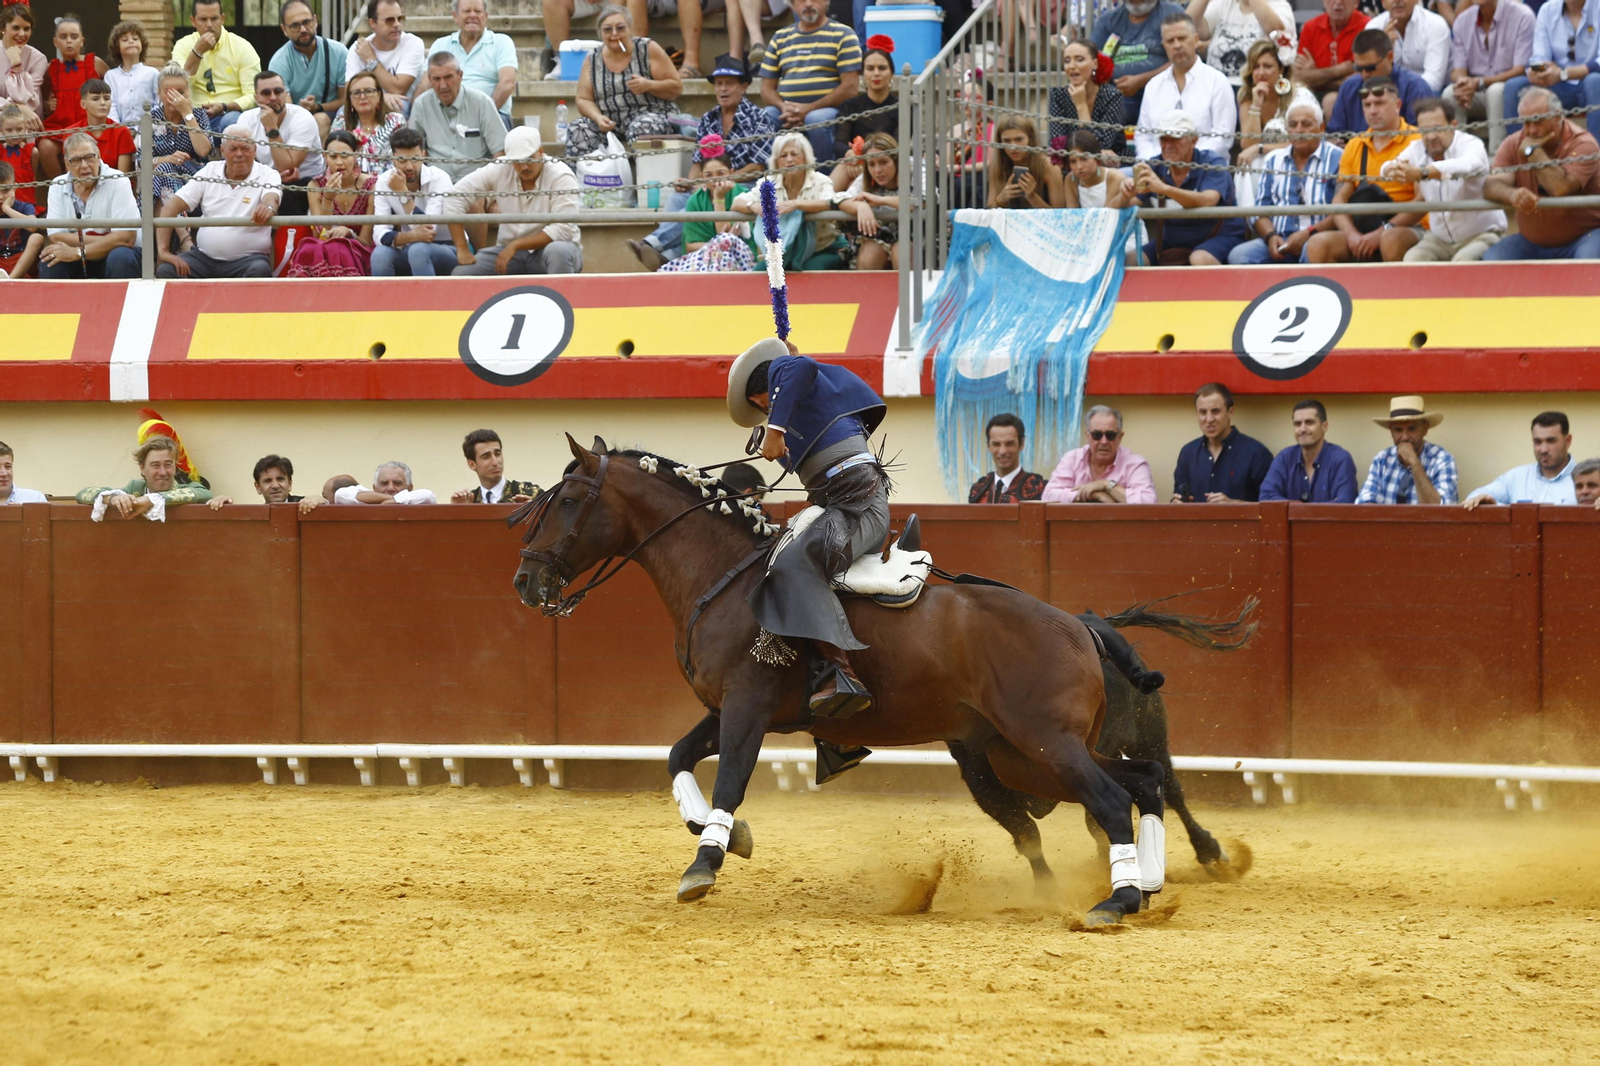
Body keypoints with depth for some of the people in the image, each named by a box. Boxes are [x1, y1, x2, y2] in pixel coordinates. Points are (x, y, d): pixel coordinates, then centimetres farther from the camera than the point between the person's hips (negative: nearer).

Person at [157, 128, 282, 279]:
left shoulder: (267, 175, -1)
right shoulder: (209, 171, 7)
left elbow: (271, 198, -24)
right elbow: (172, 206, 2)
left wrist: (268, 208, -51)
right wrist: (163, 250, -9)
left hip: (248, 257, -3)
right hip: (205, 255, 3)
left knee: (259, 271, -37)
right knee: (164, 271, -23)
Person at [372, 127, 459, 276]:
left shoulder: (439, 179, -17)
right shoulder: (385, 181, -8)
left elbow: (427, 230, -27)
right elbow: (379, 234, -17)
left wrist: (404, 192, -32)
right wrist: (412, 236, -36)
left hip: (447, 251, -3)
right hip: (408, 253, 3)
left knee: (418, 250, -36)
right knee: (380, 254, -29)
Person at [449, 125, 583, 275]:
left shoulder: (561, 176, -17)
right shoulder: (499, 170, -7)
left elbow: (563, 230, -24)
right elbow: (454, 197, -6)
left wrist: (516, 245, -25)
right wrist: (462, 250, -12)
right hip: (510, 251, 4)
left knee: (558, 251, -39)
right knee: (461, 273, -18)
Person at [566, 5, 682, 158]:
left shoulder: (648, 50, 1)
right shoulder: (592, 60, 9)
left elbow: (676, 88, 1)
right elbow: (584, 100, 8)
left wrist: (648, 85, -18)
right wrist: (598, 118, -14)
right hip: (609, 122, 3)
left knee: (641, 128, -37)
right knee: (578, 129, -24)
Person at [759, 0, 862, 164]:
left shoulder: (843, 35, 5)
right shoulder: (780, 38, 18)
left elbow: (851, 87, -5)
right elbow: (767, 88, 15)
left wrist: (808, 110, -13)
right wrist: (784, 108, -9)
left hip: (830, 108, -3)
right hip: (786, 110, 3)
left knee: (816, 120, -37)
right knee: (766, 117, -28)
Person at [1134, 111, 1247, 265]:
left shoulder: (1212, 164, -13)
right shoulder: (1154, 168, 0)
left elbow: (1207, 202, -33)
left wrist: (1164, 188, -46)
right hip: (1172, 240, 5)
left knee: (1200, 259, -37)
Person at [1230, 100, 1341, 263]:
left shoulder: (1336, 159, 6)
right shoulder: (1273, 160, 21)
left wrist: (1308, 234, -16)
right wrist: (1271, 236, -5)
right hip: (1279, 242, 4)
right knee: (1238, 255, -26)